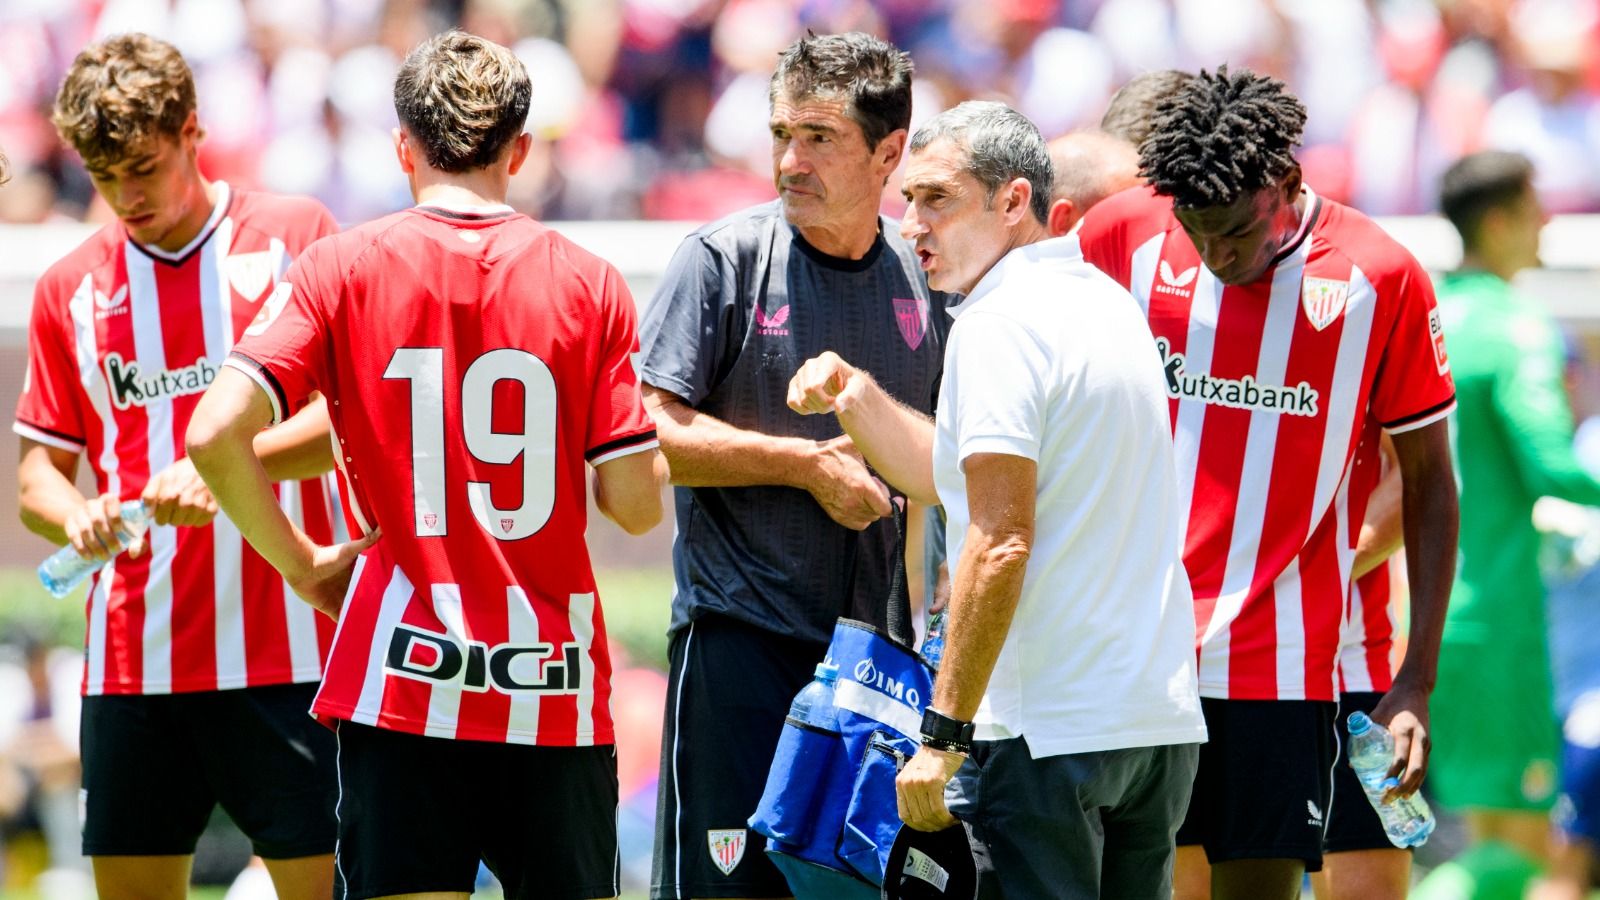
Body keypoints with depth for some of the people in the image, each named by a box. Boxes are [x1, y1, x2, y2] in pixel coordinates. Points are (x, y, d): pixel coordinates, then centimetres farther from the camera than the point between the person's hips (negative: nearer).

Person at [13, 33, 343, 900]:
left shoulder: (294, 237, 1)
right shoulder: (70, 289, 11)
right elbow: (38, 472, 13)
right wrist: (76, 517, -10)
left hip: (285, 645, -3)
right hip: (130, 657, 3)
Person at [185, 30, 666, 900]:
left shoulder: (341, 268, -1)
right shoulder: (588, 282, 0)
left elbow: (215, 433, -12)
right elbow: (636, 501, -3)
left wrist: (303, 565, 2)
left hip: (402, 684, -1)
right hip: (557, 689, 1)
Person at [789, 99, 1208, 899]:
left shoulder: (999, 324, -12)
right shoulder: (1107, 303, 16)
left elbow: (1001, 540, -20)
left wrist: (944, 734, -19)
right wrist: (852, 395, 16)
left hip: (1048, 730, -9)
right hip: (1164, 721, 9)